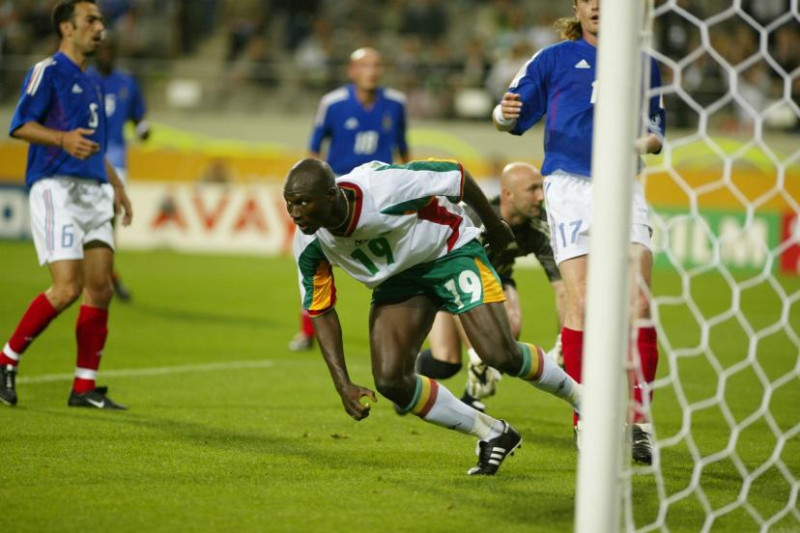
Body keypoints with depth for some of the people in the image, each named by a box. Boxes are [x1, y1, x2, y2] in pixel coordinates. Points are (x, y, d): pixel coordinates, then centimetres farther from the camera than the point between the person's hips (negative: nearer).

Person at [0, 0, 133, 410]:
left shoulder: (91, 84, 23)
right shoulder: (47, 71, -3)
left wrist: (116, 187, 22)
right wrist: (63, 139, -29)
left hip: (93, 191, 8)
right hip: (57, 188, -8)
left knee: (100, 288, 1)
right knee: (66, 288, -17)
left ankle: (84, 387, 6)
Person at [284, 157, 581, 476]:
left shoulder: (383, 188, -36)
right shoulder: (309, 244, -20)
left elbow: (454, 174, -19)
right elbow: (320, 311, -8)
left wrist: (494, 225, -2)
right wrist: (343, 385, -16)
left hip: (449, 251, -5)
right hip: (398, 279, 5)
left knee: (502, 355, -17)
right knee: (390, 381, -13)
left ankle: (579, 398, 12)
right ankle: (493, 436, 5)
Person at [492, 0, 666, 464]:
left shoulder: (644, 64, 18)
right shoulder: (556, 58, 10)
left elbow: (656, 130, 25)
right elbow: (512, 118, 9)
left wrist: (646, 143, 1)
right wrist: (506, 114, -15)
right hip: (570, 182, -2)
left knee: (638, 303, -10)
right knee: (582, 304, -11)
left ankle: (639, 420, -3)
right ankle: (585, 422, -2)